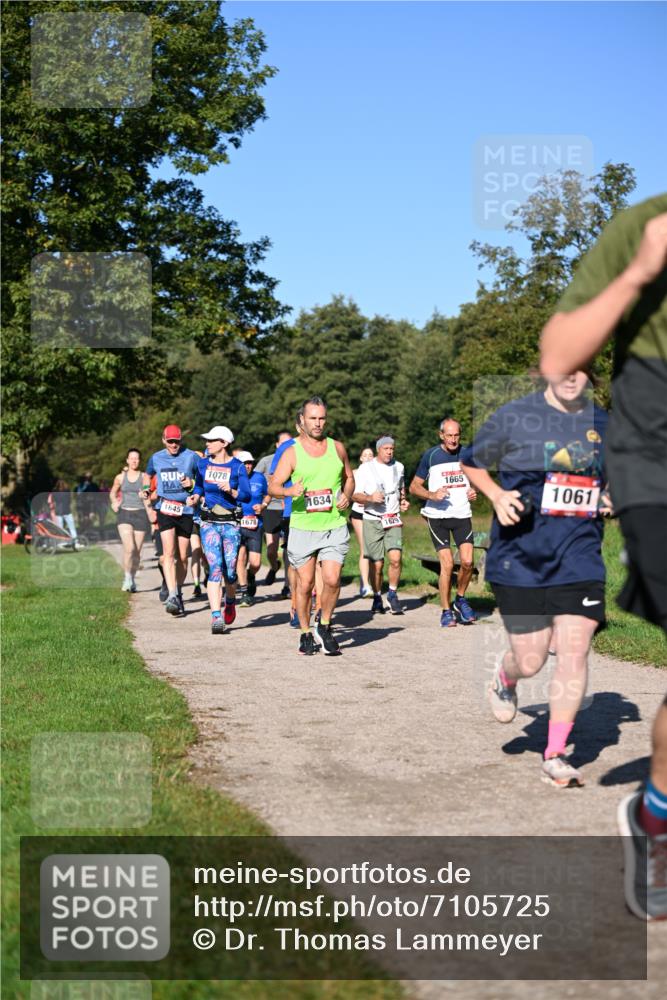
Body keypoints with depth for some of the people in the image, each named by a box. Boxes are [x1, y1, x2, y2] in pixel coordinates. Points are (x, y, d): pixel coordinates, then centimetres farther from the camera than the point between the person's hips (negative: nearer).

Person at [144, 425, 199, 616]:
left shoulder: (191, 456, 1)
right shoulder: (156, 458, 8)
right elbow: (147, 476, 27)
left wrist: (193, 483, -11)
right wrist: (146, 489, 8)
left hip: (185, 510, 0)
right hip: (164, 509, 0)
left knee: (182, 557, 6)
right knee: (169, 553, -15)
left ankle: (178, 593, 24)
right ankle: (172, 595, -22)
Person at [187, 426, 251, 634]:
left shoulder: (237, 467, -3)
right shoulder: (203, 464, 6)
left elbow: (247, 496, -7)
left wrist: (232, 491, -25)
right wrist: (195, 497, 4)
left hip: (231, 523, -1)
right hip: (209, 523, 1)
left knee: (229, 570, 1)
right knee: (215, 568, -12)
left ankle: (230, 601, 33)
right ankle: (216, 616, -15)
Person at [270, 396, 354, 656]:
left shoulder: (337, 448, 8)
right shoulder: (292, 452, -1)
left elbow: (349, 478, 22)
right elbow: (273, 486, -6)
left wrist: (347, 495, 1)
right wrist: (290, 491, -28)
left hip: (335, 527, 1)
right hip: (302, 527, -1)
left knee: (332, 579, -12)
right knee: (305, 584, 2)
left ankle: (324, 627, 11)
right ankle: (306, 634, 19)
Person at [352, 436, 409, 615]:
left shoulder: (398, 467, 13)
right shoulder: (366, 468, 0)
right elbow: (355, 495, -1)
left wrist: (403, 501, 11)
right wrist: (370, 498, -19)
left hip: (393, 520, 2)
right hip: (372, 520, -2)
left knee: (395, 558, -15)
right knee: (376, 563, -1)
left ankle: (392, 594, 4)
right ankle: (377, 597, 18)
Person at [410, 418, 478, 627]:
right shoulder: (430, 456, -2)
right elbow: (414, 487, 2)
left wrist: (474, 492, -2)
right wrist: (432, 495, -16)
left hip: (462, 515, 2)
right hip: (437, 516, -2)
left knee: (467, 561, -10)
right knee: (447, 564, -8)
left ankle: (460, 600, 16)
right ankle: (446, 611, 5)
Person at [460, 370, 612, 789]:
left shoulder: (604, 423, 7)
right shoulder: (513, 417, -3)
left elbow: (614, 476, 23)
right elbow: (471, 462, 9)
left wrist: (611, 498, 0)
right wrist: (496, 495, -9)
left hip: (579, 553, 2)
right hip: (521, 554, -2)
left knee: (575, 650, -7)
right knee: (531, 661, 0)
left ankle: (556, 755, 6)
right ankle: (504, 677, 39)